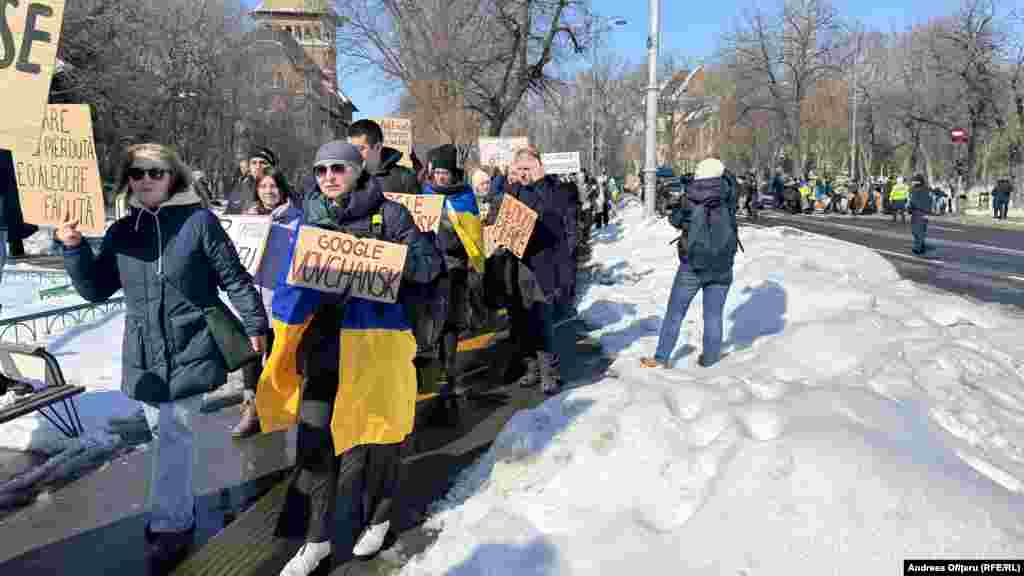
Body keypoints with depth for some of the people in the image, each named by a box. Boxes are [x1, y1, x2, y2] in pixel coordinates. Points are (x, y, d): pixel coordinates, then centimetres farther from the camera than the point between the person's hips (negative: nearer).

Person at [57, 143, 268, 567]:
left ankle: (170, 524, 9)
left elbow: (233, 277, -3)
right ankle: (180, 509, 32)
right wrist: (74, 248, -5)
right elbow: (96, 290, 10)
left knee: (173, 436, -3)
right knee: (165, 433, 16)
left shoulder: (198, 221, -7)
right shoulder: (122, 231, 8)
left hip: (190, 351, -5)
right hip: (144, 356, 5)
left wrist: (255, 325, -1)